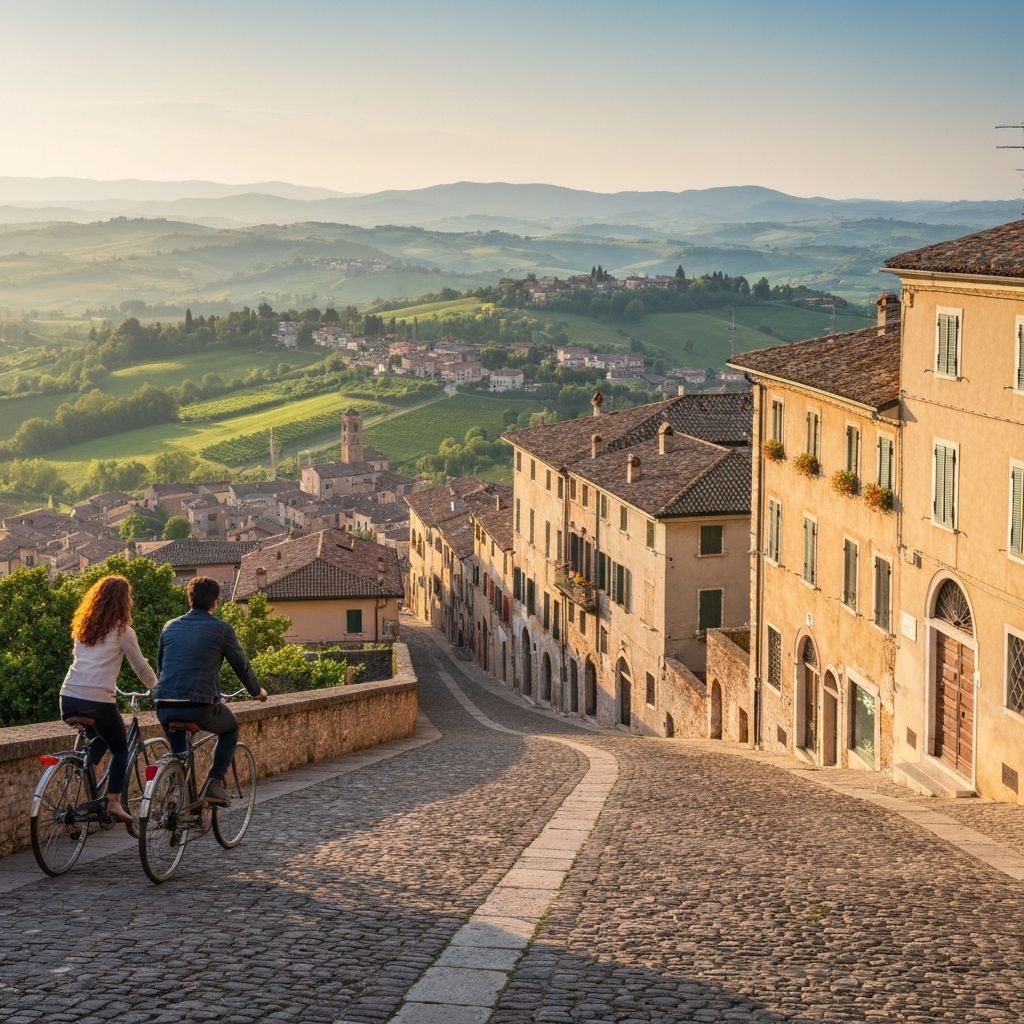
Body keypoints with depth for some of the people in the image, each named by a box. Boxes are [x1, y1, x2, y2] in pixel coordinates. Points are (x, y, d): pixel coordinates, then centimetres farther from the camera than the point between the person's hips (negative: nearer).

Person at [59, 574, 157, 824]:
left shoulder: (82, 627, 15)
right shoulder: (122, 631, -1)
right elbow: (142, 667, 7)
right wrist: (157, 689, 25)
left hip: (68, 699, 5)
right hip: (98, 701, -5)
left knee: (99, 740, 29)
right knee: (120, 749, 17)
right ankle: (113, 801, 6)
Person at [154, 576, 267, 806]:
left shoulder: (170, 627, 15)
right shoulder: (222, 629, 2)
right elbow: (241, 664, 13)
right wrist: (257, 691, 32)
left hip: (164, 708, 4)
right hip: (200, 706, -4)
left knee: (178, 743, 36)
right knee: (230, 728, 26)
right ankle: (215, 782, 12)